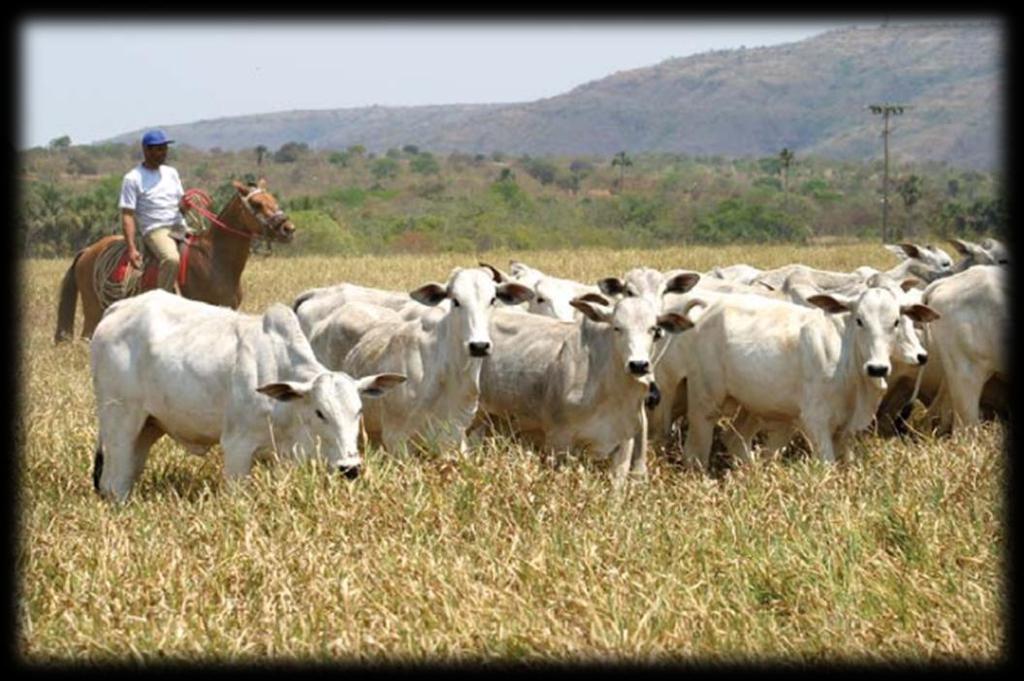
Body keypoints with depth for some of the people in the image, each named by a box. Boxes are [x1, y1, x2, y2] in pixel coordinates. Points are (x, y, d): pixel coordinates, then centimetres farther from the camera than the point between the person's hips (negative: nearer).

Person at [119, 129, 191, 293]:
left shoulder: (171, 173, 17)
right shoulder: (132, 179, -2)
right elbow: (127, 215, -7)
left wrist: (185, 205, -7)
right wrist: (132, 249, -18)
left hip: (180, 228, 7)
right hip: (155, 231, -7)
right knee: (171, 259, -36)